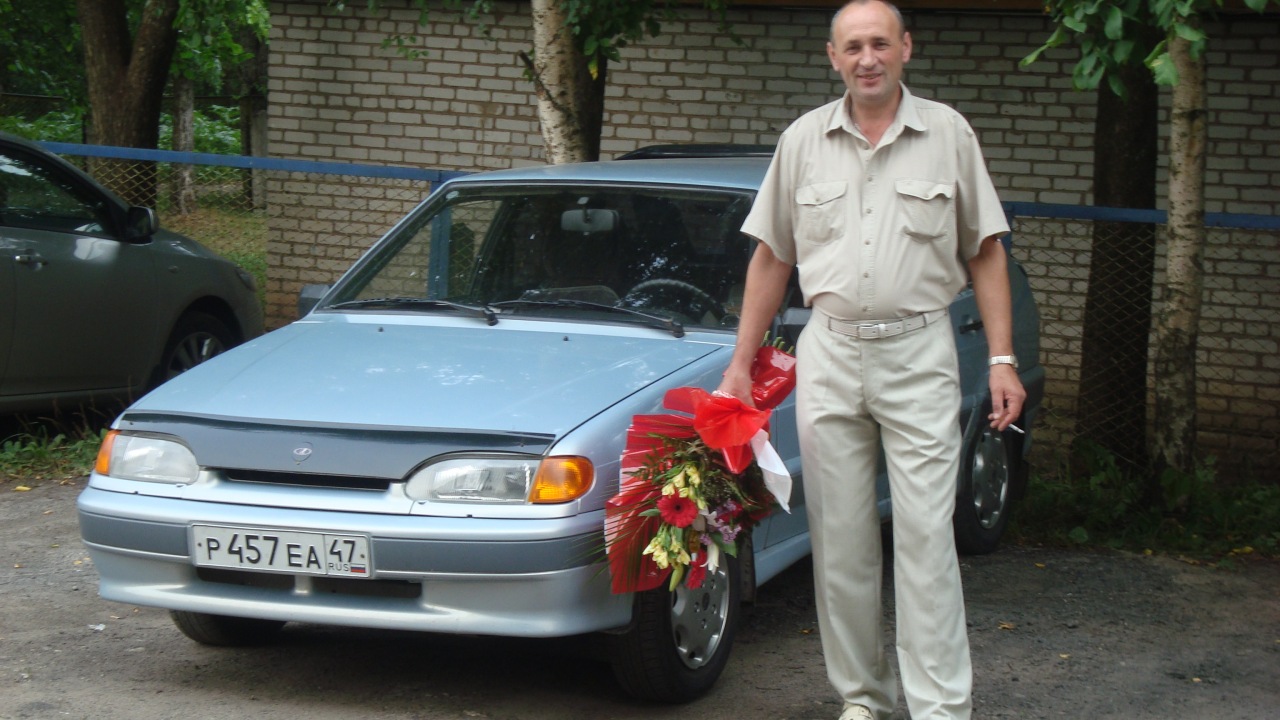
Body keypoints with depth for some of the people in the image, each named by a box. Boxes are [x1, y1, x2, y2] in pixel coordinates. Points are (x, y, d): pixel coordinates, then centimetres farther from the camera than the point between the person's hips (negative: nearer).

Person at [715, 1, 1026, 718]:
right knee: (841, 538, 6)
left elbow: (986, 252, 5)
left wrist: (1003, 359, -2)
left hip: (919, 353, -2)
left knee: (926, 537, -7)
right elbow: (772, 258, 13)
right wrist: (741, 363, 9)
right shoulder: (804, 140, 8)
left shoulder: (948, 133, 3)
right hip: (829, 352, 3)